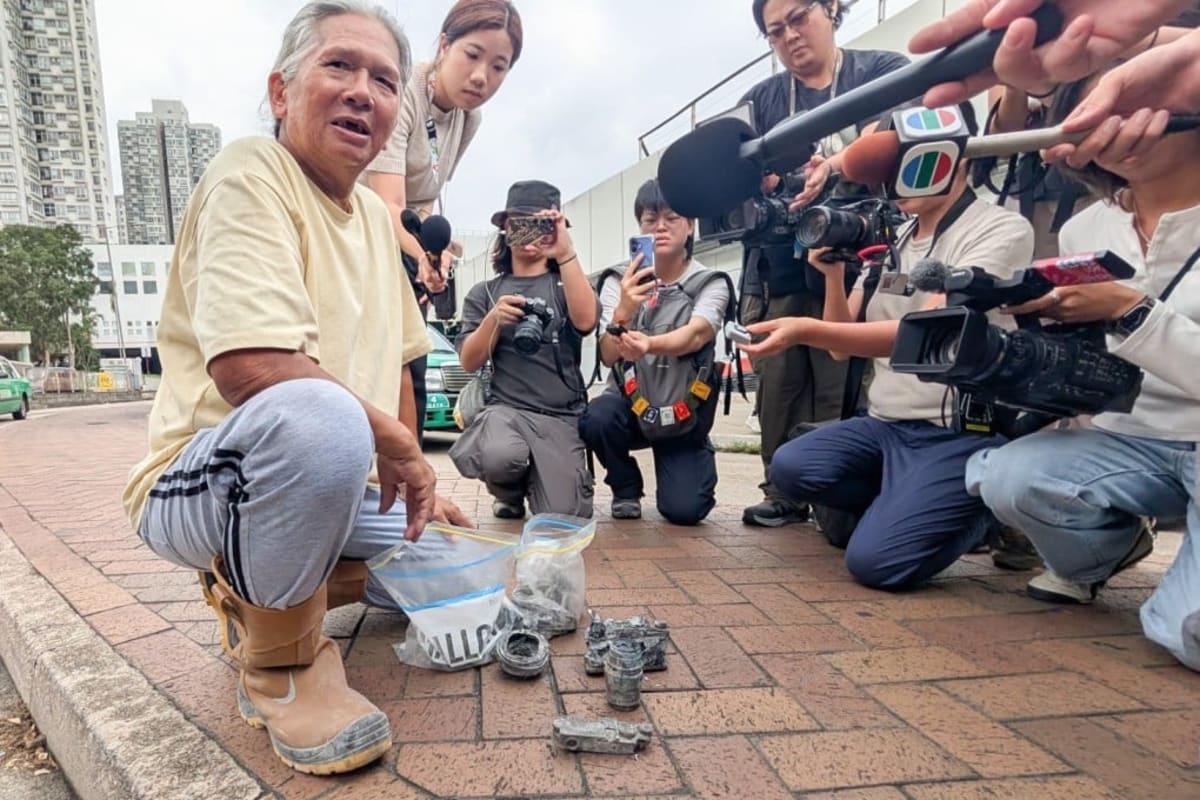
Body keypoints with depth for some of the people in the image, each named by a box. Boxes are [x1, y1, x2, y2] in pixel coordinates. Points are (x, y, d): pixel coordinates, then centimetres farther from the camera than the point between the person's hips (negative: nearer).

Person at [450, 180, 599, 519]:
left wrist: (566, 253, -19)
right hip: (504, 407, 0)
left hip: (562, 416, 0)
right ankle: (510, 494, 5)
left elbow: (585, 321, -13)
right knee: (500, 457, -35)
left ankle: (538, 476, 24)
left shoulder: (565, 283, 11)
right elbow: (469, 362, 4)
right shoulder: (484, 292, 13)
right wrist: (494, 319, -12)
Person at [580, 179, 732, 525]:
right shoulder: (620, 282, -4)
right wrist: (623, 312, -39)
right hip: (631, 404, 1)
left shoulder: (711, 284, -7)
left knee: (684, 510, -17)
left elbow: (696, 335, -28)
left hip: (684, 416, -1)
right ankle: (626, 487, 1)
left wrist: (649, 344, -50)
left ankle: (697, 463, 21)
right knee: (596, 418, -32)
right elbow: (608, 356, -17)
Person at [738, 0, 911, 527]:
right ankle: (784, 494, 10)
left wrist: (835, 166, -32)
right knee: (779, 386, 1)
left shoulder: (881, 71, 9)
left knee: (843, 389, -6)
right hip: (781, 267, 3)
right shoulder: (761, 100, 17)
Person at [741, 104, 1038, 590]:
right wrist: (833, 275, -5)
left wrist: (805, 330, -32)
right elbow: (841, 344, 12)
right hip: (884, 424, 6)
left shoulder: (1002, 231, -7)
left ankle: (985, 514, 11)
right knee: (791, 467, -20)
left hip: (961, 432, -5)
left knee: (875, 560, -19)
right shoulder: (889, 240, 13)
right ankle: (908, 507, 6)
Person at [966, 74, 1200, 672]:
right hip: (1137, 441, 4)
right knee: (1004, 477, -27)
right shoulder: (1084, 232, 3)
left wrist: (1131, 309, -24)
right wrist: (1038, 315, -13)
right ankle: (1108, 549, 7)